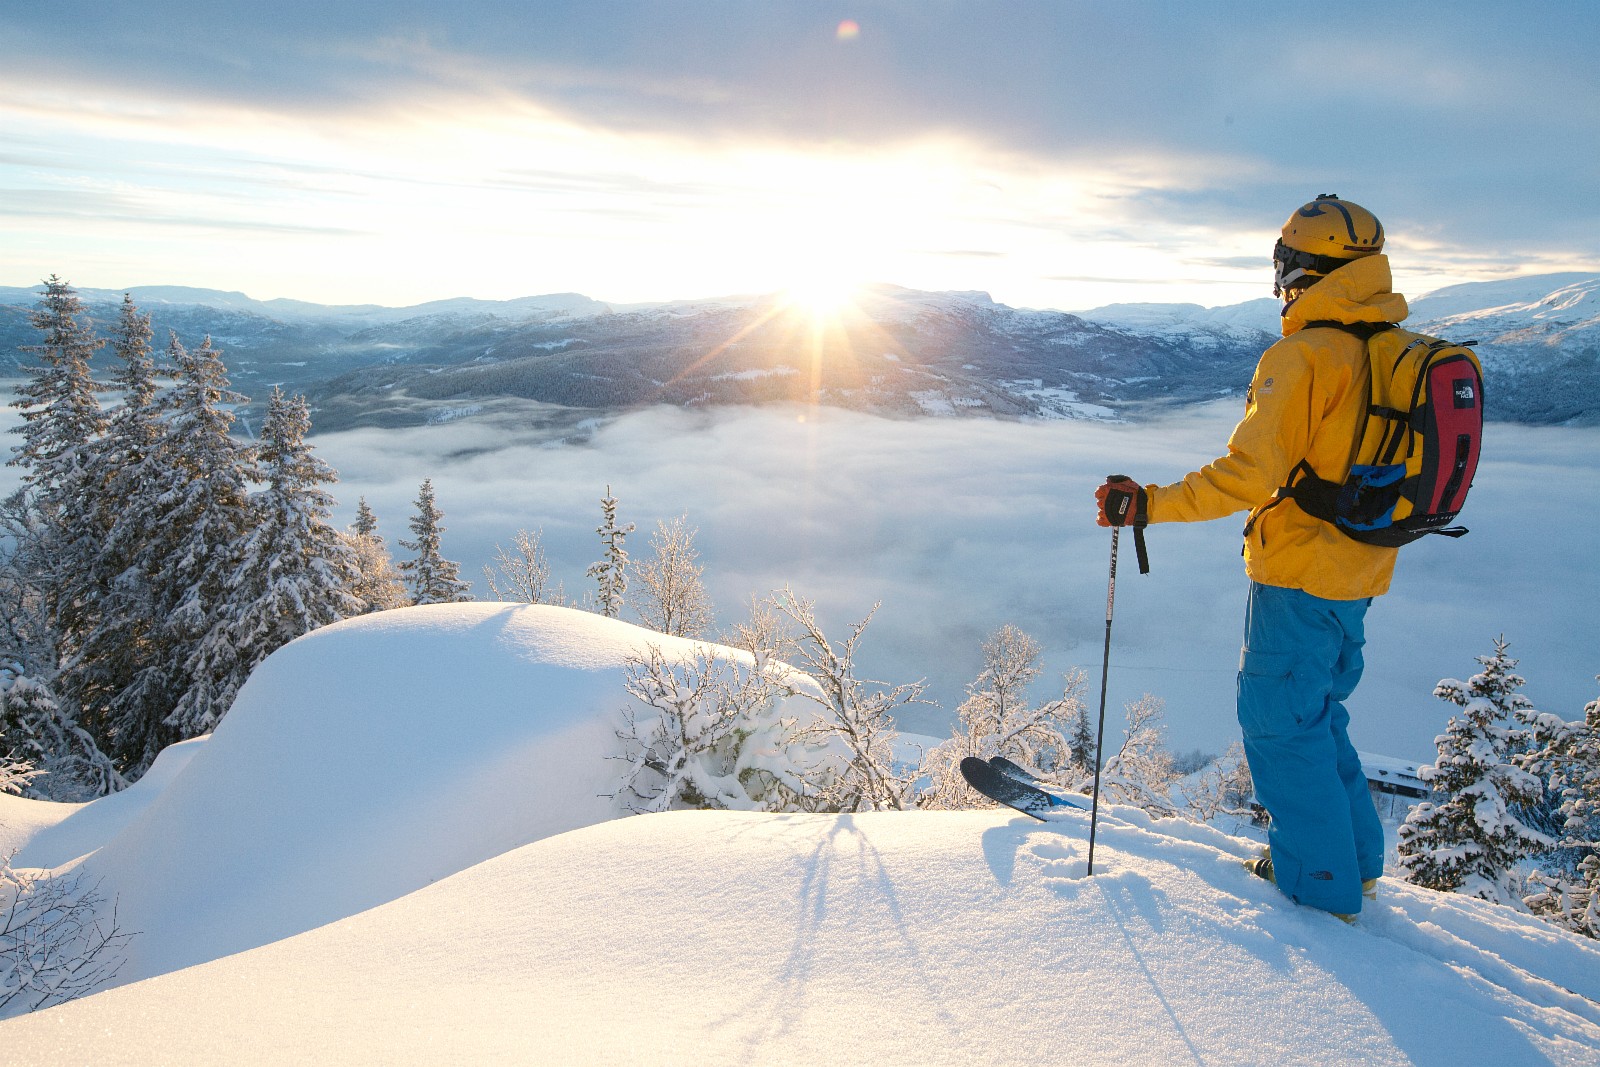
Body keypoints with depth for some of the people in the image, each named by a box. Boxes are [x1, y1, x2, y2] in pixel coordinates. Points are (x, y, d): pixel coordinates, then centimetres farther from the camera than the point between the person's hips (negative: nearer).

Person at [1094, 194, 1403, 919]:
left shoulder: (1302, 356, -18)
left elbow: (1248, 473, -26)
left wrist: (1149, 504, -24)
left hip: (1300, 573, -9)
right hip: (1361, 575, 9)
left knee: (1279, 718, 5)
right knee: (1317, 709, 21)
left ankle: (1321, 881, 16)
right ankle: (1357, 859, 32)